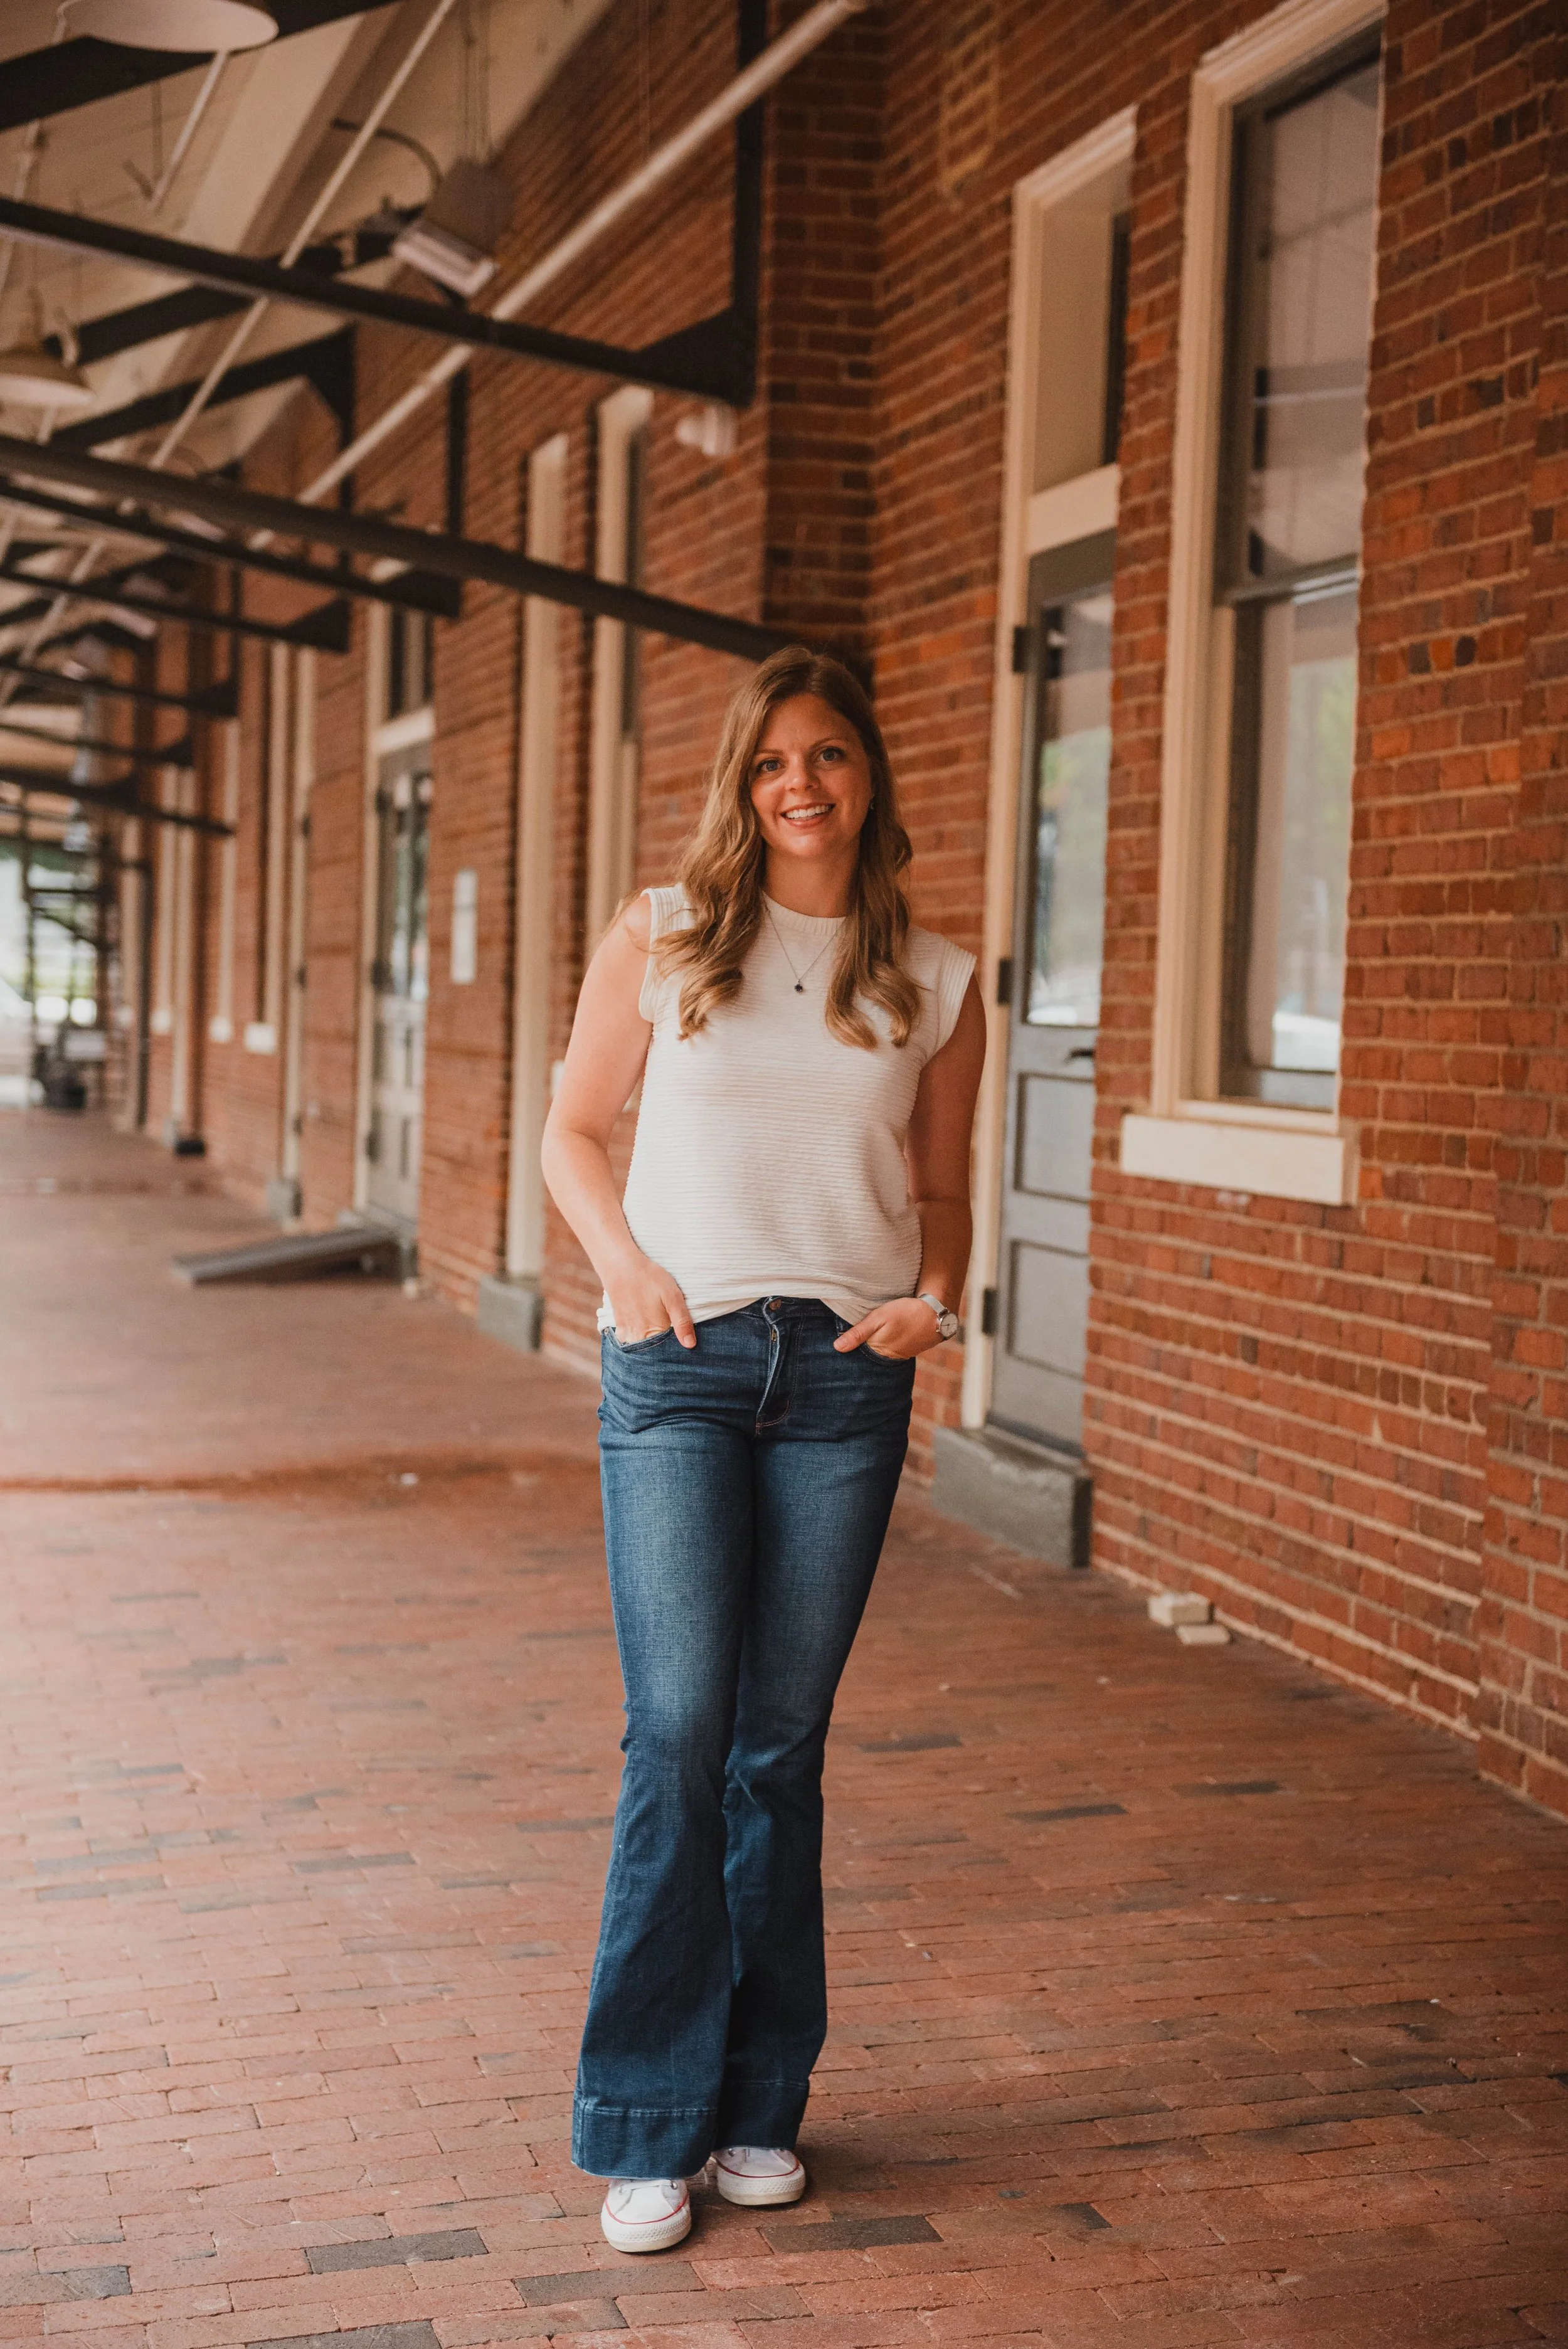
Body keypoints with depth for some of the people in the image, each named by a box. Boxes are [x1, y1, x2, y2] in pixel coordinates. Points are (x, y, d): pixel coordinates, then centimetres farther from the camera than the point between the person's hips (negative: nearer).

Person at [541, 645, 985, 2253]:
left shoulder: (937, 986, 9)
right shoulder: (659, 940, 5)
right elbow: (573, 1131, 11)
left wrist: (935, 1300, -4)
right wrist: (625, 1265, -6)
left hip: (846, 1379, 2)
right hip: (679, 1359, -1)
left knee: (782, 1743, 7)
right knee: (678, 1729, -8)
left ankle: (758, 2103, 20)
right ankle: (646, 2124, 4)